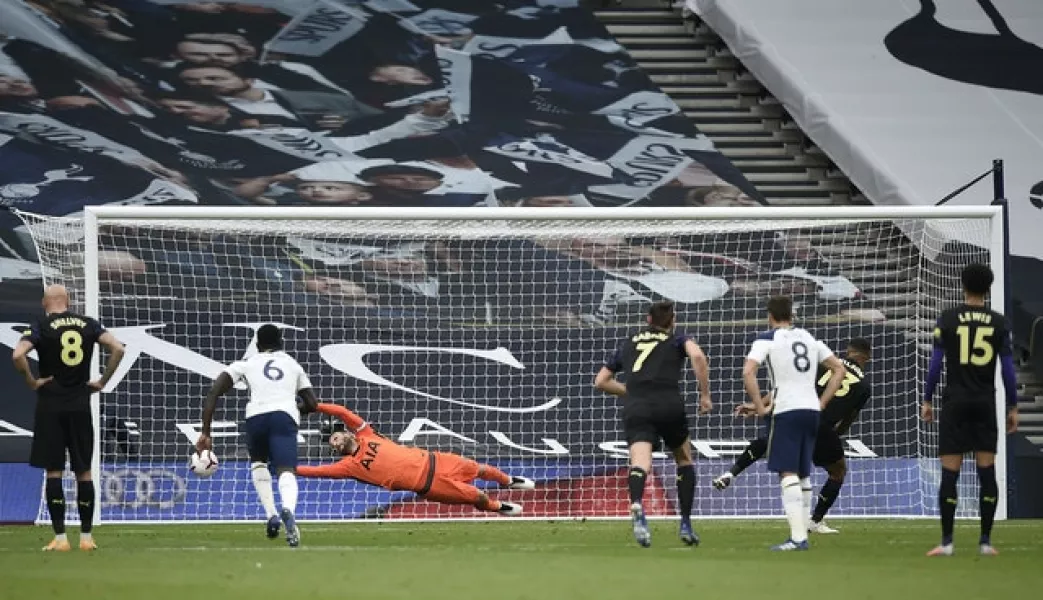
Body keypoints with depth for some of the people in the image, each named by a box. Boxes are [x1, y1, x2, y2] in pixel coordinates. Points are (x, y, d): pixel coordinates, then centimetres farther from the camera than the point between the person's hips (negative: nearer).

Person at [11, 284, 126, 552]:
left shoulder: (41, 327, -6)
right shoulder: (88, 324, 4)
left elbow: (18, 355, -21)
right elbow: (118, 349, -2)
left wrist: (31, 381, -8)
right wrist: (102, 381, 4)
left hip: (51, 405, -3)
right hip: (80, 404, 3)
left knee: (53, 470, 1)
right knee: (84, 470, 9)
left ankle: (60, 538, -2)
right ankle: (86, 536, 9)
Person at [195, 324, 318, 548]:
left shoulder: (246, 364, 24)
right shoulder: (294, 365, 29)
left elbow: (214, 392, 12)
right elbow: (312, 404, 28)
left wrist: (205, 433, 12)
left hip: (256, 416, 1)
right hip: (286, 417, -1)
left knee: (258, 462, 30)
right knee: (286, 471, -13)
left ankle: (271, 515, 14)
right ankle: (288, 510, -47)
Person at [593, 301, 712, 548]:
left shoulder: (628, 344, 26)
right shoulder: (677, 341, 16)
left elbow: (601, 381, 29)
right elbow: (698, 356, -8)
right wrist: (705, 395, -1)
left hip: (635, 409, 1)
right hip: (669, 406, -1)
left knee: (640, 463, -18)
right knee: (684, 460, 23)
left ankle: (636, 505, -51)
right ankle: (686, 525, 18)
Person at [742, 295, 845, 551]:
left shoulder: (767, 339, 0)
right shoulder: (809, 338, 17)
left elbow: (748, 372, -14)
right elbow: (839, 369, 20)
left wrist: (759, 406, -6)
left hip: (787, 411, -6)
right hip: (811, 410, 6)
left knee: (788, 474, -9)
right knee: (804, 475, 15)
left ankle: (797, 538, -19)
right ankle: (802, 532, 15)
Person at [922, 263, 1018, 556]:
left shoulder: (948, 319, -2)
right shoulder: (999, 323, 2)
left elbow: (936, 363, -3)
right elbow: (1008, 368, 2)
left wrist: (927, 400, 5)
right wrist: (1013, 407, 9)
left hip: (955, 401, -1)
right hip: (985, 401, 1)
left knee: (949, 473, -1)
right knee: (987, 471, 5)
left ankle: (946, 541, -3)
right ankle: (986, 541, 4)